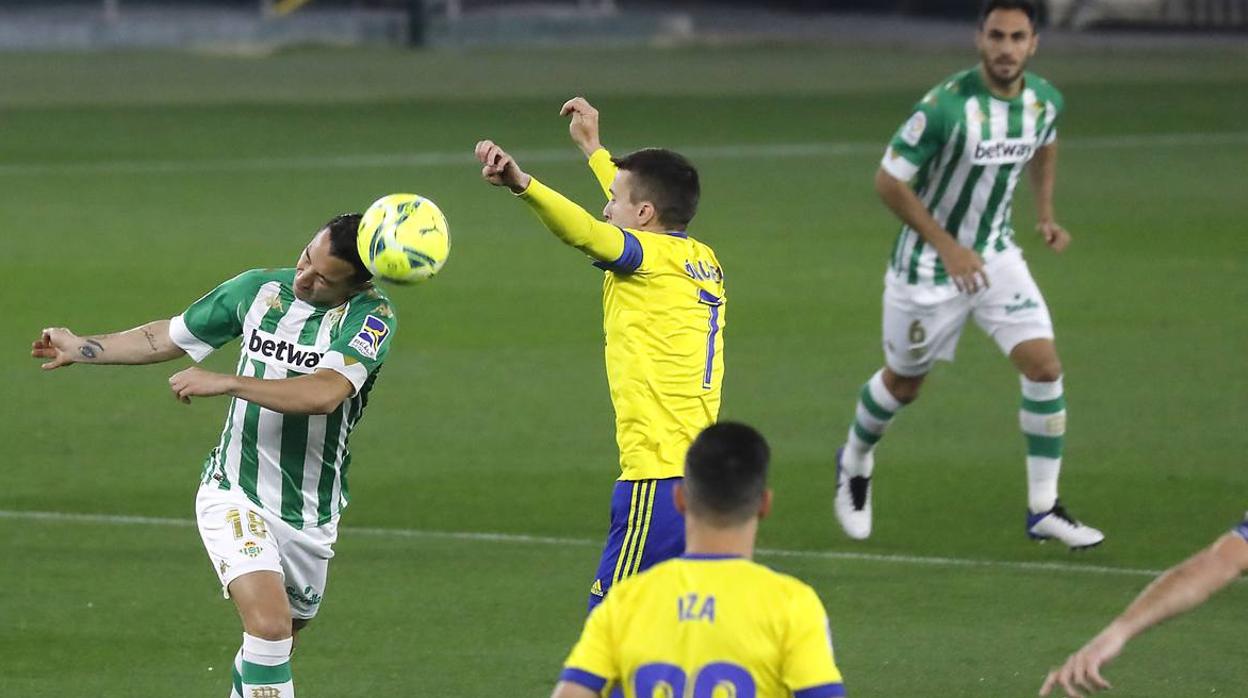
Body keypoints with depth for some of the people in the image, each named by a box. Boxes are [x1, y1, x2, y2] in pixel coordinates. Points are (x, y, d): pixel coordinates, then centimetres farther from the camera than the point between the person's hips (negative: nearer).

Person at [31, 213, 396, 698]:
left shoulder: (371, 316, -15)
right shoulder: (258, 288, -4)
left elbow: (324, 394, -32)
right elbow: (169, 338, 12)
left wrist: (223, 382, -30)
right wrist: (83, 348, 12)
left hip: (310, 520, 1)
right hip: (235, 496, -1)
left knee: (273, 648, 16)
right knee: (269, 622, -23)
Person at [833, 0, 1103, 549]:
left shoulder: (1044, 100, -7)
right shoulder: (945, 106, -27)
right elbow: (889, 181, -20)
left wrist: (1045, 213, 4)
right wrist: (948, 248, -22)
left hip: (995, 256, 5)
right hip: (927, 266, -5)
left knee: (1045, 367, -10)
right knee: (903, 384, 13)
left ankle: (1043, 509, 0)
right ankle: (855, 463, 45)